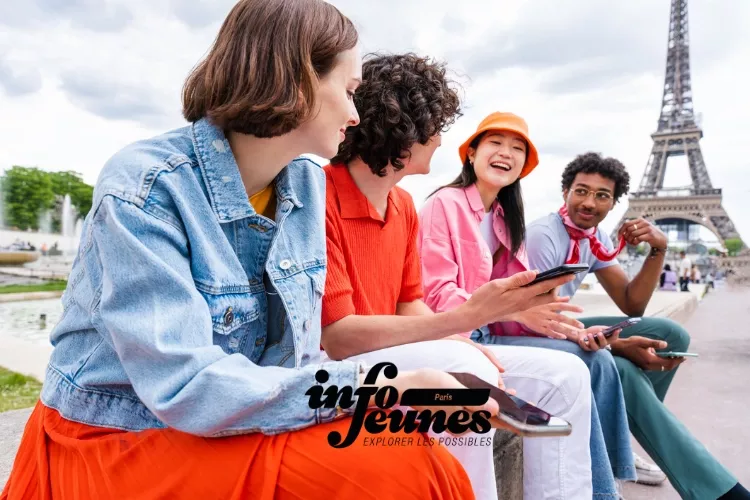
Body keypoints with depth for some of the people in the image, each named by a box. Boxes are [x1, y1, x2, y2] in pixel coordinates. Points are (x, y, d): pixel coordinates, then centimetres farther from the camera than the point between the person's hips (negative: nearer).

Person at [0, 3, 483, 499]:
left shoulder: (309, 185, -1)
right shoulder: (142, 186, -20)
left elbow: (296, 352, 2)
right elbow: (186, 386, -26)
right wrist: (373, 389, -28)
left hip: (232, 433, 5)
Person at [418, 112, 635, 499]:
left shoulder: (506, 219, 16)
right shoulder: (444, 204, -9)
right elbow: (437, 295, -17)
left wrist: (557, 322, -12)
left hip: (489, 334, 8)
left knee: (598, 360, -7)